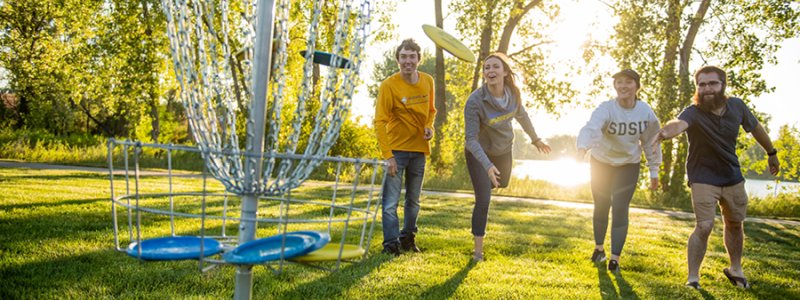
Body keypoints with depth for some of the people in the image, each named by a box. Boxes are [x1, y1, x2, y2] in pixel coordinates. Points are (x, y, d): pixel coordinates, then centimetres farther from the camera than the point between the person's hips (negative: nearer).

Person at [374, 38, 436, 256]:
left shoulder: (428, 82, 1)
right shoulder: (388, 86, -15)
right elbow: (380, 122, -16)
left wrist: (429, 127, -7)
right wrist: (387, 155, -20)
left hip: (419, 149, 5)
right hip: (396, 149, -5)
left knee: (414, 200, 15)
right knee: (391, 201, -5)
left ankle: (408, 238, 30)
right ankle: (391, 244, 6)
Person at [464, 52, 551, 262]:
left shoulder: (513, 93, -17)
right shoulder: (474, 101, -32)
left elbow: (521, 116, 4)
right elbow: (471, 139, -30)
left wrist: (535, 139, 17)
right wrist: (487, 165, -42)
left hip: (503, 149, 5)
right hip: (479, 152, -5)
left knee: (502, 184, 28)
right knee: (483, 201, -9)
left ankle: (483, 186, 64)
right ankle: (478, 250, 5)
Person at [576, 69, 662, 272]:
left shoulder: (646, 112, -13)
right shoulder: (606, 109, -24)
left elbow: (651, 142, -2)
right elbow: (591, 128, -44)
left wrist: (654, 172, 1)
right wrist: (582, 147, -65)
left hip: (629, 165, 1)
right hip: (601, 163, -1)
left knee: (620, 209, -6)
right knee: (601, 206, 9)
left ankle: (615, 258, 4)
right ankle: (599, 248, 31)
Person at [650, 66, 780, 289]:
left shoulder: (737, 106, -8)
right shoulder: (694, 113, -24)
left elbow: (755, 128, 11)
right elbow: (679, 123, -48)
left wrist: (772, 153, 23)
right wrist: (666, 132, -72)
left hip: (732, 176, 5)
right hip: (703, 179, -5)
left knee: (735, 224, 18)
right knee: (704, 227, -14)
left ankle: (735, 269, 41)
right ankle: (693, 277, 2)